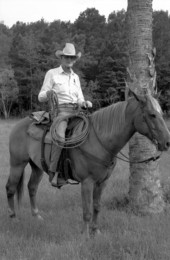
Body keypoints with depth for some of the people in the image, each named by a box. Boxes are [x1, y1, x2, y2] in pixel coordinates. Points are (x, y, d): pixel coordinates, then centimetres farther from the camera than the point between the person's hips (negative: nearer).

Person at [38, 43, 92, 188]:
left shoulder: (75, 77, 19)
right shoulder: (52, 74, 4)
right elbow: (41, 97, 3)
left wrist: (85, 103, -3)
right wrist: (48, 94, -21)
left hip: (75, 111, 6)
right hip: (59, 110, -6)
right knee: (60, 136, -33)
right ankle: (53, 173, -30)